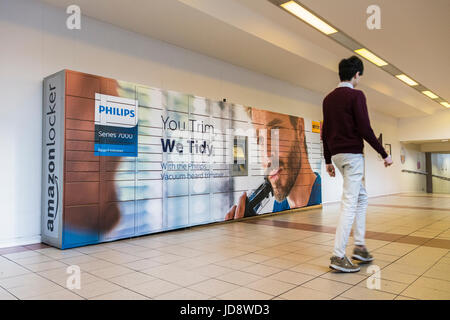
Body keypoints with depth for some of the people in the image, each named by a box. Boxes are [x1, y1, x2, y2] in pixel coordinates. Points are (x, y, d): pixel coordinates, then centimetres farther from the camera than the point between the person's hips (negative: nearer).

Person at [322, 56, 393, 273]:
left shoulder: (328, 99, 14)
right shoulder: (356, 95, -8)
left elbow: (325, 132, 15)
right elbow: (365, 129, -14)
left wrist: (328, 160, 18)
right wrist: (384, 154, -6)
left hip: (336, 155, 8)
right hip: (352, 154, -8)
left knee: (361, 197, 18)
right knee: (350, 203, -7)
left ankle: (359, 246, 19)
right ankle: (338, 256, -7)